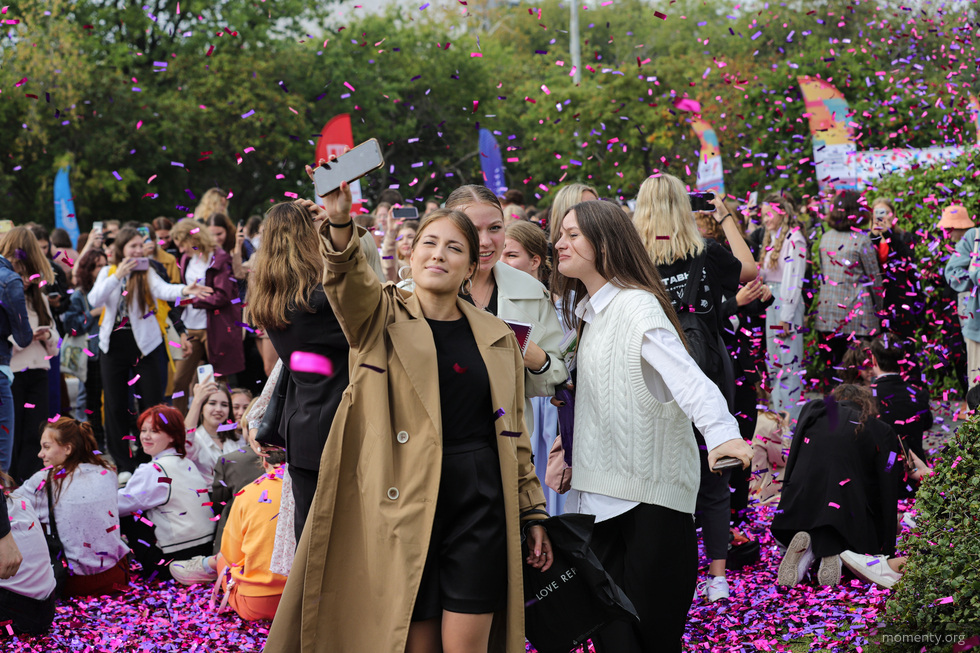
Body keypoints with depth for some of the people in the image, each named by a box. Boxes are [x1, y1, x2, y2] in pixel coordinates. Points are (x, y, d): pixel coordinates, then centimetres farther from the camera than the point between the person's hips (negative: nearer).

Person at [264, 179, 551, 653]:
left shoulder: (496, 338, 12)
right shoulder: (381, 319, 4)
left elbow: (516, 438, 17)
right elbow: (349, 281, -19)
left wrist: (533, 513, 15)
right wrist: (339, 225, -39)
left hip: (480, 506, 2)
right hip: (404, 503, -2)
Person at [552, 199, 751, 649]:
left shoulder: (637, 307, -13)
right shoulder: (591, 311, 16)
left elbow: (688, 379, -27)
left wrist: (722, 434, -43)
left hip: (650, 496, -8)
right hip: (602, 491, 8)